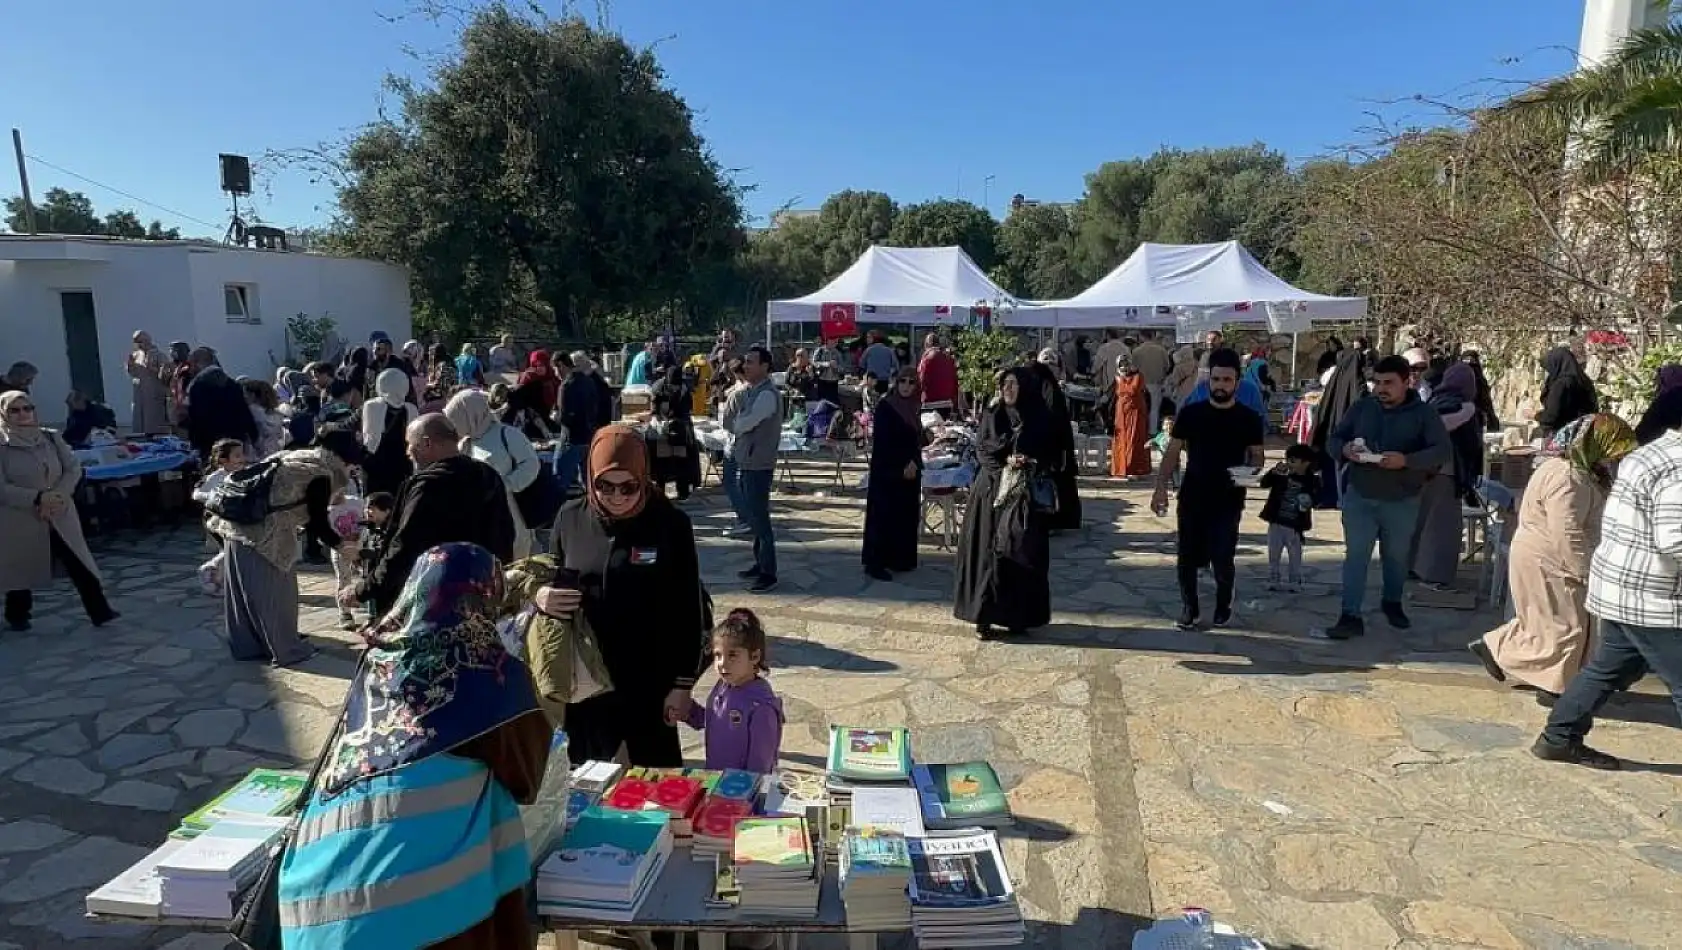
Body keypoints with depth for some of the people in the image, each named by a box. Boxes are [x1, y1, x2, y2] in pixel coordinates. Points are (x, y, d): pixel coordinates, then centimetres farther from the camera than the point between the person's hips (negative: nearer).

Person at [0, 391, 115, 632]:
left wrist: (58, 494, -14)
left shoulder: (51, 437, 4)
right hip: (20, 521, -3)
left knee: (79, 565, -1)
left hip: (60, 516, 3)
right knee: (22, 570, 10)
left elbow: (74, 469, 2)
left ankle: (100, 612, 0)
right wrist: (37, 498, -22)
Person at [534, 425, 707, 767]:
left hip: (650, 681, -3)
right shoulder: (571, 518, -4)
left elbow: (688, 611, -7)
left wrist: (683, 684, -6)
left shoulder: (671, 524, -12)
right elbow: (552, 581, 10)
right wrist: (540, 596, -12)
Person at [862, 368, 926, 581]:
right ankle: (875, 562, -1)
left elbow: (915, 438, 10)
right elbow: (882, 443, -14)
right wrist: (902, 466, -14)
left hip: (910, 470, 7)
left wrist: (913, 462, -8)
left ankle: (899, 558, 16)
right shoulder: (885, 407, -10)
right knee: (883, 515, -5)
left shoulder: (914, 408, 9)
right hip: (887, 470, -7)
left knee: (906, 514, 8)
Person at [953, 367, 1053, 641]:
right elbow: (981, 450, 1)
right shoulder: (992, 415, 5)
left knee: (1022, 553, 0)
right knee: (988, 551, -3)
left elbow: (1050, 454, 4)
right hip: (992, 491, 0)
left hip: (1026, 494, 0)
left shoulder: (1039, 419, 3)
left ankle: (1018, 616, 11)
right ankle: (984, 616, 3)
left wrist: (1030, 463, -14)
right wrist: (1006, 461, -15)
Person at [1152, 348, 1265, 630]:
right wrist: (1161, 487, -9)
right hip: (1191, 498, 1)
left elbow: (1256, 457, 8)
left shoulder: (1249, 419, 1)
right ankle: (1189, 608, 22)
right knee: (1186, 557, 3)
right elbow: (1173, 452, 1)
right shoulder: (1190, 413, 1)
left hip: (1228, 501, -1)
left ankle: (1223, 606, 27)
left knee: (1222, 559, 1)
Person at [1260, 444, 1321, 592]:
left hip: (1295, 526, -2)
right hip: (1276, 522, 2)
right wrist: (1274, 472, -18)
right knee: (1273, 555, 9)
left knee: (1295, 556, 7)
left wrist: (1310, 502, -18)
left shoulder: (1312, 481, -4)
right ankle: (1273, 580, 19)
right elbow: (1264, 483, -4)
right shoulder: (1282, 476, 1)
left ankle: (1294, 582, 19)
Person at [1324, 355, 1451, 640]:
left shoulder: (1424, 413, -6)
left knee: (1396, 556, 17)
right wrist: (1345, 449, -21)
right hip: (1359, 498, 1)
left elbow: (1444, 451, -14)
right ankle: (1350, 616, -1)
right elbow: (1332, 441, 4)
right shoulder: (1360, 408, 1)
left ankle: (1392, 603, 40)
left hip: (1402, 502, -1)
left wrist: (1406, 460, -31)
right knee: (1355, 556, -3)